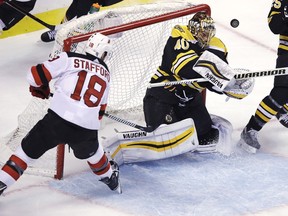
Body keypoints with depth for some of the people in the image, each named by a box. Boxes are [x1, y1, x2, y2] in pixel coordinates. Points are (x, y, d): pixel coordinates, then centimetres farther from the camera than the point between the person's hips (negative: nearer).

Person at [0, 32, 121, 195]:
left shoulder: (69, 59, 1)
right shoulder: (106, 74, 17)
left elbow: (36, 74, -2)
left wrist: (40, 89, 19)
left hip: (58, 121, -3)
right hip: (87, 130, 4)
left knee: (28, 150, 12)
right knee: (91, 151, 36)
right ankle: (110, 177, 56)